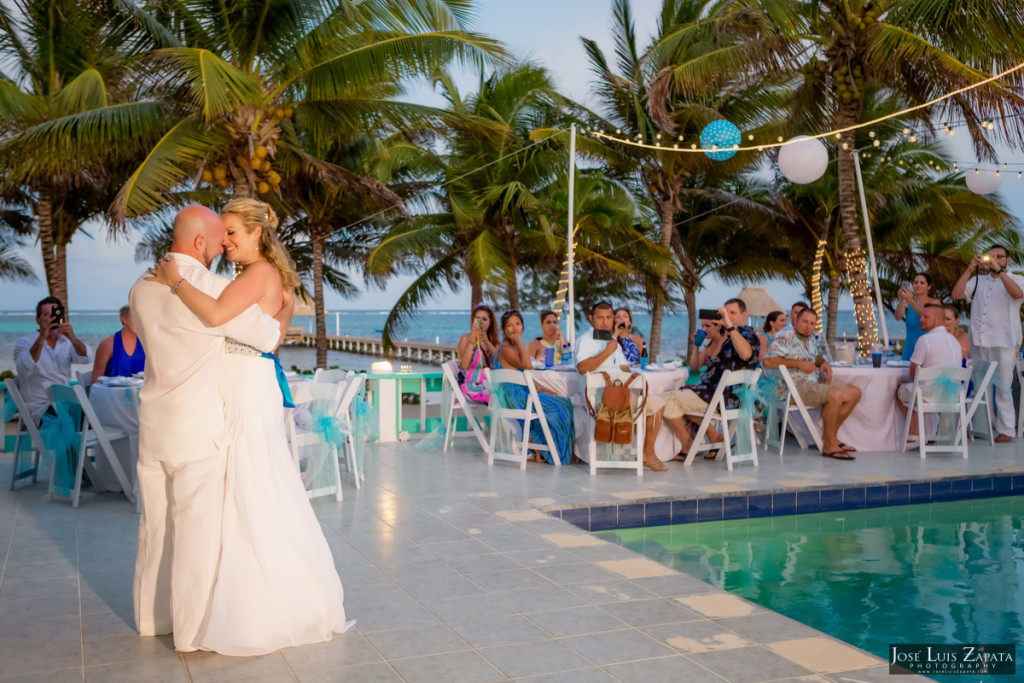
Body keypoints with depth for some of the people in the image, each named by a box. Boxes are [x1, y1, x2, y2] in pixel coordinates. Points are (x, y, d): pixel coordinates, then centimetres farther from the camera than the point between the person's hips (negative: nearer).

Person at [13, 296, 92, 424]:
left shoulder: (67, 342, 13)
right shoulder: (24, 343, 1)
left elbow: (86, 358, -9)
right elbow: (24, 370, -21)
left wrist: (72, 338, -28)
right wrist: (42, 337, -31)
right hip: (39, 407, -4)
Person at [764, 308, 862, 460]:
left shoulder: (810, 338, 17)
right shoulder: (786, 336, -10)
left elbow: (818, 355, 34)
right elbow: (767, 361, -22)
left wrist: (824, 363, 8)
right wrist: (798, 363, -19)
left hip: (813, 385, 10)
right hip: (795, 388, -10)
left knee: (854, 393, 5)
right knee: (835, 395, -30)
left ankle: (830, 437, 7)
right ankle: (829, 445, -19)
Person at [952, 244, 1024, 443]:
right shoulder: (979, 281, 16)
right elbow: (957, 294, 3)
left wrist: (998, 270, -17)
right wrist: (969, 270, -3)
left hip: (1003, 342, -4)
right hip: (979, 341, 4)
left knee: (1003, 387, -5)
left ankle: (1006, 429, 0)